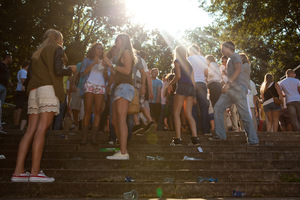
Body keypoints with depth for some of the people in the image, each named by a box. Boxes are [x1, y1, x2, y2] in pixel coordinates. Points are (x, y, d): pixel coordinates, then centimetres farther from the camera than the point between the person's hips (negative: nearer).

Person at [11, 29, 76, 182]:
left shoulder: (37, 53, 29)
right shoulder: (57, 49, 8)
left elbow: (38, 73, 20)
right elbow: (58, 71, -7)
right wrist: (70, 69, 13)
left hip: (34, 92, 7)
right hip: (49, 89, -7)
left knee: (30, 131, 1)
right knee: (41, 129, -14)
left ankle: (18, 171, -4)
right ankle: (35, 172, -17)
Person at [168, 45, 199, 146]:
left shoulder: (177, 61, 6)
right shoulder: (189, 64, 26)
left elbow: (178, 76, -7)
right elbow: (193, 80, 20)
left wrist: (170, 84, 7)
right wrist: (193, 96, 20)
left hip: (182, 86, -7)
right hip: (191, 88, 7)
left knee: (176, 113, -6)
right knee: (189, 114, 4)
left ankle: (177, 139, -15)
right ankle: (195, 138, -7)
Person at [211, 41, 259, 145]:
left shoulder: (235, 56, 0)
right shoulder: (230, 59, 28)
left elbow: (238, 69, -16)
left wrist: (228, 83, -23)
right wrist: (227, 86, 17)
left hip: (238, 88, -9)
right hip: (230, 90, 9)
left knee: (244, 114, -10)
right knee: (218, 108, 0)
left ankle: (253, 140, -6)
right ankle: (220, 135, 1)